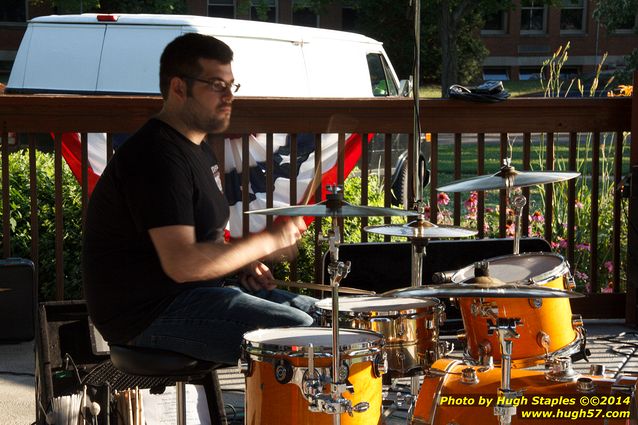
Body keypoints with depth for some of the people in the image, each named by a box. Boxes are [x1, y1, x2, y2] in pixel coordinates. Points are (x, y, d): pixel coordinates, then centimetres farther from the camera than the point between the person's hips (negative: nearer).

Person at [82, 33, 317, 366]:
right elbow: (182, 263, -29)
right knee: (299, 331, -19)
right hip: (148, 315, -11)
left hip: (194, 292, 11)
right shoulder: (157, 157, -21)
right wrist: (267, 242, -19)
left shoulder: (197, 147, 13)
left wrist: (243, 263, 5)